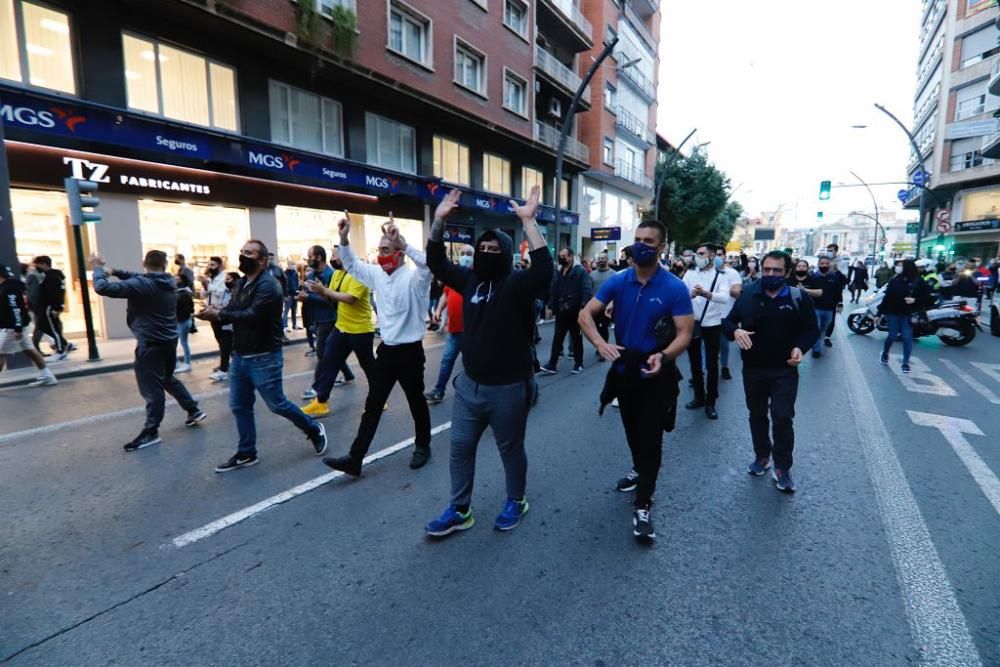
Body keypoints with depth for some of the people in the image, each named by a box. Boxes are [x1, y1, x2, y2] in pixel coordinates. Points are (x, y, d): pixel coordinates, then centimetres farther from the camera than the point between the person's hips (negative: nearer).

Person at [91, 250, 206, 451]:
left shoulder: (142, 285, -19)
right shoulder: (169, 282, 4)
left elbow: (103, 288, -20)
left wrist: (98, 269, -4)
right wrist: (113, 271, 8)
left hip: (150, 344, -8)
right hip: (169, 341, 8)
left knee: (152, 387, -1)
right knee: (167, 379, 25)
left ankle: (151, 432, 8)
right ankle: (194, 411, 28)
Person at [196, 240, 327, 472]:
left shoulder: (268, 285, -17)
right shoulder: (241, 283, 12)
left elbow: (251, 315, -27)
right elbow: (232, 311, 5)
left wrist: (218, 315, -30)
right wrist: (215, 312, -16)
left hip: (263, 358, -8)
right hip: (240, 356, 8)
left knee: (277, 404, 2)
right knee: (239, 407, 12)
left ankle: (313, 429, 23)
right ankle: (246, 453, 26)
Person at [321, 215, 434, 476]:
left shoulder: (414, 277, -14)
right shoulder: (377, 275, 6)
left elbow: (427, 263, -36)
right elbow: (351, 264, 18)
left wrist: (401, 241, -41)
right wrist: (344, 238, 3)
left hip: (410, 351, -6)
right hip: (386, 350, 6)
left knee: (416, 402, 12)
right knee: (372, 406, 8)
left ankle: (422, 447, 32)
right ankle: (355, 458, 13)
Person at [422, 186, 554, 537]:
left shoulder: (518, 284, -12)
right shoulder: (470, 279, 6)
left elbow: (544, 268, -31)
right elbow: (436, 261, 9)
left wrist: (528, 221, -34)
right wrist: (439, 219, -2)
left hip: (508, 388, -6)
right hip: (469, 384, 6)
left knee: (511, 449, 13)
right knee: (460, 447, 13)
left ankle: (516, 502, 36)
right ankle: (459, 509, 29)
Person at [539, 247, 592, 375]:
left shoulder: (580, 271, -8)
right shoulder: (558, 272, 10)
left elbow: (587, 290, -14)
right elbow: (552, 290, 11)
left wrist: (583, 307, -22)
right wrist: (551, 307, 6)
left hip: (575, 311, -5)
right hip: (561, 311, 5)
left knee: (576, 338, 9)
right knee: (557, 339, 5)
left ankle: (578, 364, 22)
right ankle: (552, 365, 7)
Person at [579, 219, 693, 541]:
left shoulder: (675, 288, -15)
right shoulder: (618, 281, -6)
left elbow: (684, 333, -16)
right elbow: (586, 314, -9)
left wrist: (663, 356, -36)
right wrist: (600, 343, -27)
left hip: (657, 374, -4)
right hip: (624, 369, 4)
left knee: (650, 438, 2)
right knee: (633, 430, 24)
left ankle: (642, 507, 12)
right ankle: (639, 470, 51)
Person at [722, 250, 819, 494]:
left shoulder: (799, 297, -4)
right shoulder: (748, 295, -1)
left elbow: (812, 329, 2)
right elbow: (727, 322, 1)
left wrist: (800, 347, -17)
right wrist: (735, 331, -22)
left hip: (784, 370, -2)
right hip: (753, 368, 2)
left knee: (783, 418, -3)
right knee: (757, 415, 16)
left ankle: (782, 468, 12)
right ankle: (761, 456, 35)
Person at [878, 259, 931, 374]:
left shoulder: (918, 282, -3)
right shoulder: (895, 280, 3)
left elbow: (927, 298, -1)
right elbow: (887, 297, 4)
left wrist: (915, 300, -20)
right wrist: (880, 312, 2)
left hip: (908, 314, -1)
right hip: (893, 313, 1)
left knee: (907, 337, -3)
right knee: (892, 336, 5)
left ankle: (905, 363, 5)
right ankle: (885, 353, 32)